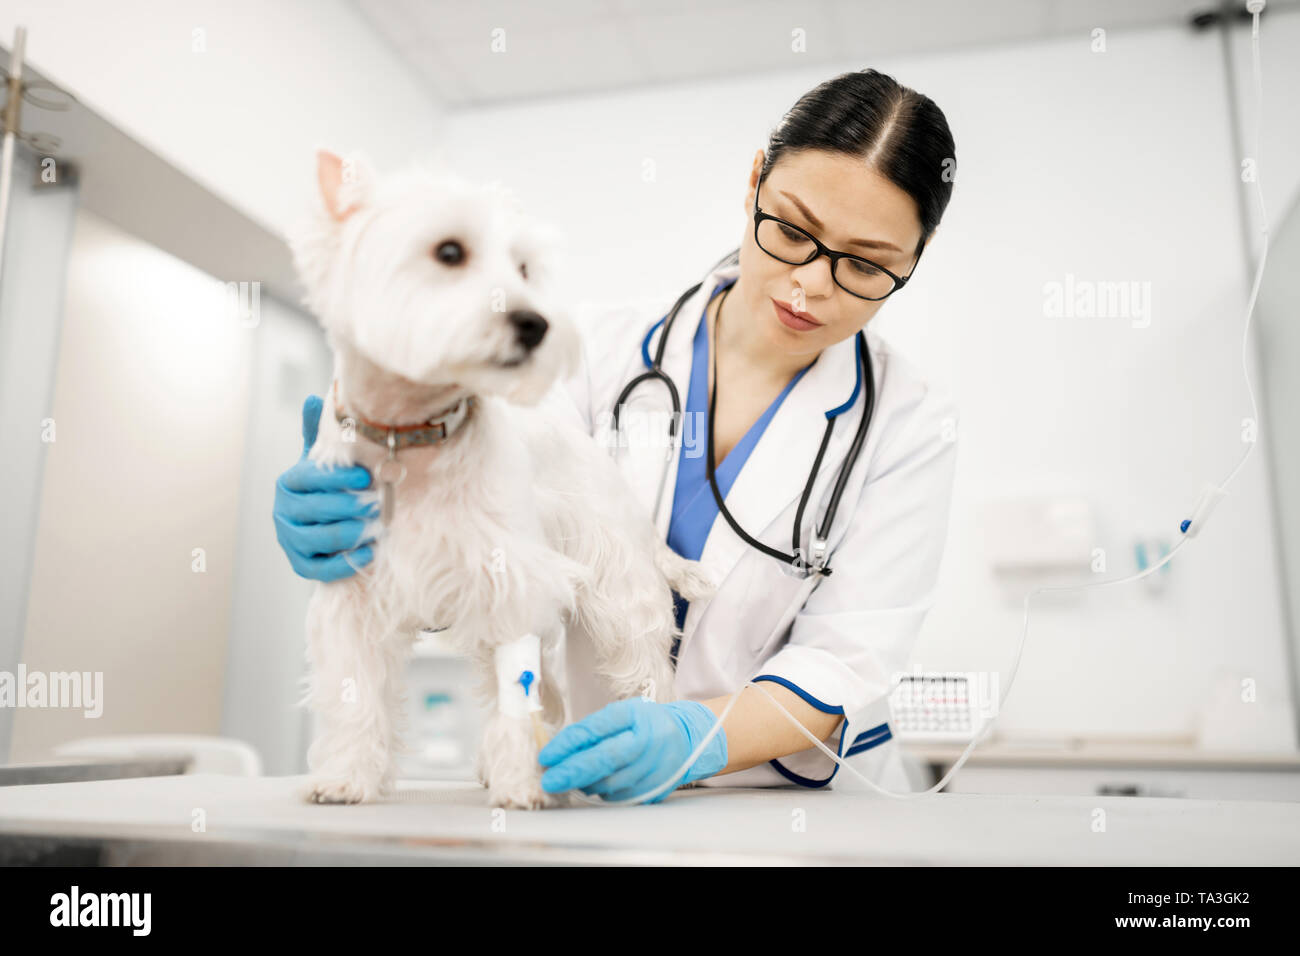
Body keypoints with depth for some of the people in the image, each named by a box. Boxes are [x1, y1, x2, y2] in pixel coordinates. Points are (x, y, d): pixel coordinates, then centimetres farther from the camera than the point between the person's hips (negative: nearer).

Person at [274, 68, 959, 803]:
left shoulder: (911, 427, -3)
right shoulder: (606, 355, 1)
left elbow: (842, 661, -11)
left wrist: (692, 737, -28)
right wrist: (365, 533, -24)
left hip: (798, 807, 1)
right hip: (596, 796, 0)